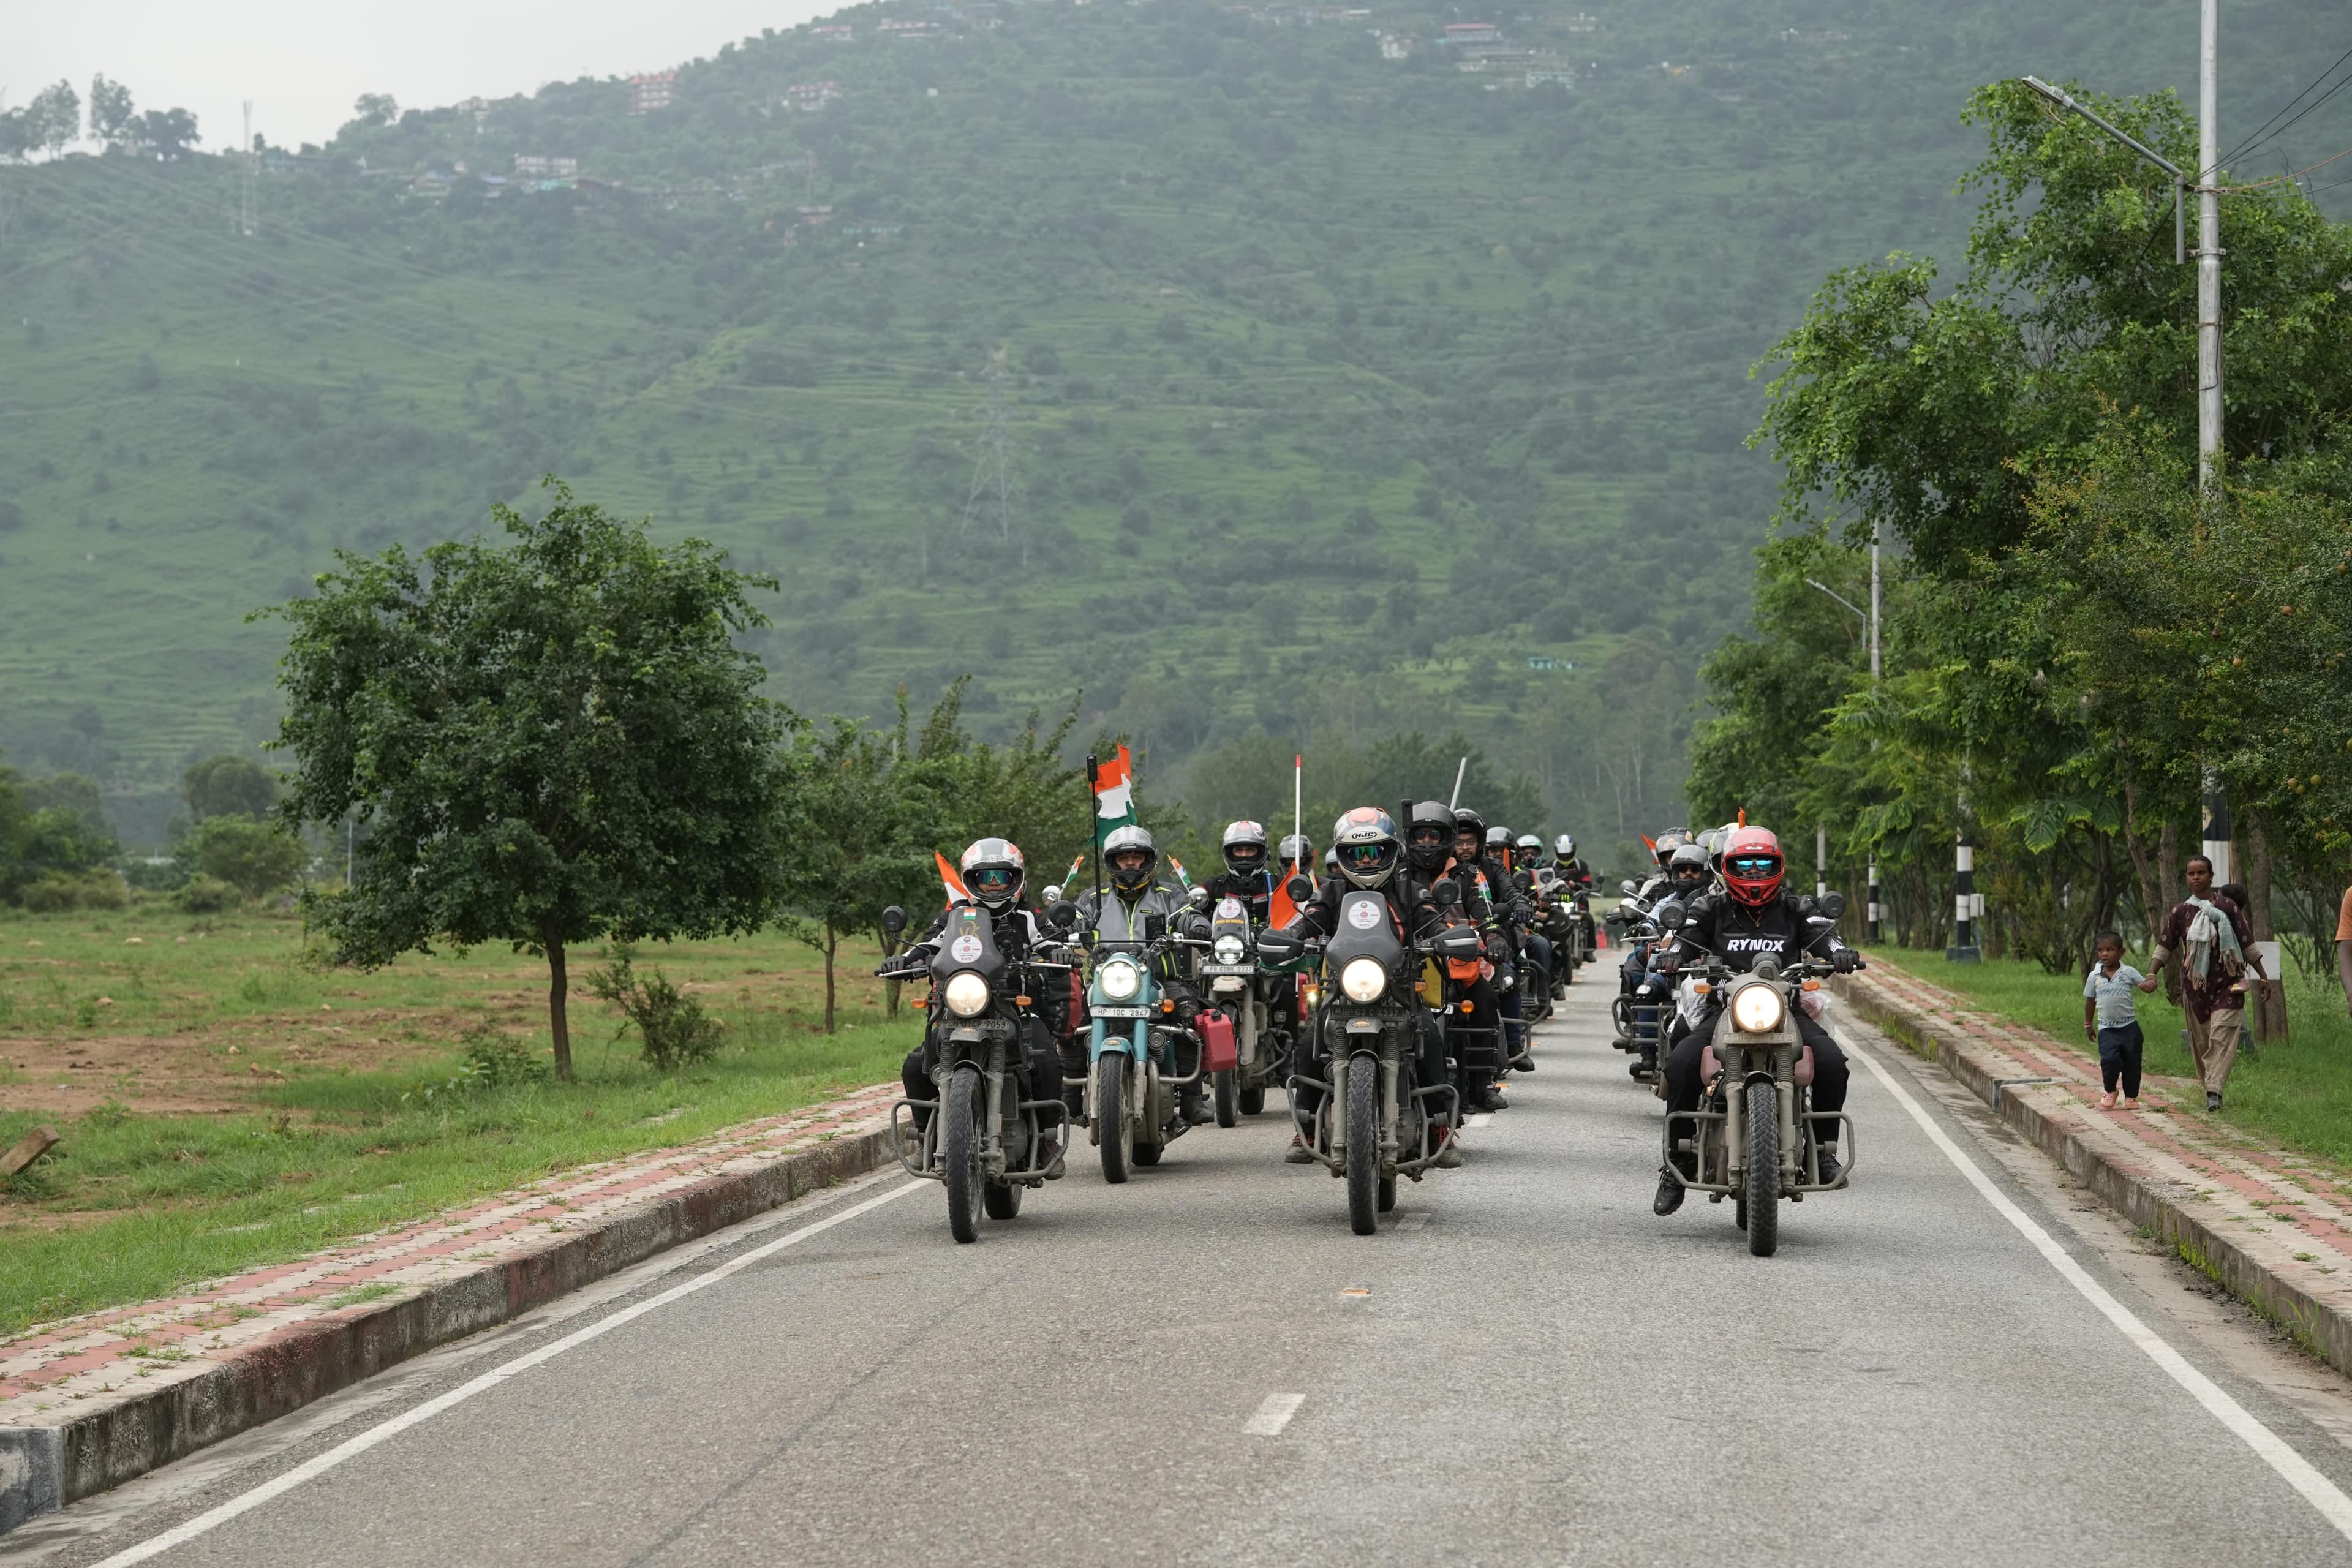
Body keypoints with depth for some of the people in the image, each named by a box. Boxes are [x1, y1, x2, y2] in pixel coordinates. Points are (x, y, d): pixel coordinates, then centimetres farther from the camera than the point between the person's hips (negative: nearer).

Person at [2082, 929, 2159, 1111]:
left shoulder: (2128, 973, -1)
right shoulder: (2094, 977, 4)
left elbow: (2146, 983, 0)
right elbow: (2090, 1001, 13)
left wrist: (2151, 983, -25)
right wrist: (2088, 1025, 18)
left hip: (2129, 1026, 0)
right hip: (2107, 1029, 0)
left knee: (2131, 1064, 4)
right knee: (2110, 1060, -18)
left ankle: (2131, 1096, 22)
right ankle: (2110, 1092, 7)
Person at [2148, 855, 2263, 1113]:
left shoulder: (2226, 907, 2)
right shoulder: (2180, 912, 6)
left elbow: (2247, 944, 7)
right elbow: (2165, 946, 5)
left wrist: (2262, 977, 8)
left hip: (2226, 984, -2)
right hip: (2194, 983, 2)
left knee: (2221, 1037, -13)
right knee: (2200, 1040, 6)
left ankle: (2214, 1091, -19)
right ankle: (2208, 1086, 19)